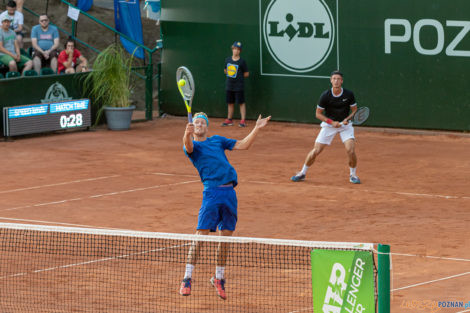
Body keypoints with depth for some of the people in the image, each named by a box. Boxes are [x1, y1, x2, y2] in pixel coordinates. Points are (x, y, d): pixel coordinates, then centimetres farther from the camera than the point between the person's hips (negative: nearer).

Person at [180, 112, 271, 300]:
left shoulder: (217, 140, 21)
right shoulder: (192, 145, 5)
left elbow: (243, 145, 22)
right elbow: (188, 146, -20)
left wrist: (257, 128, 13)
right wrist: (187, 134, -42)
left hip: (229, 193, 5)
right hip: (212, 192, -5)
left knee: (225, 237, 7)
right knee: (200, 235, -10)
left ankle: (218, 278, 20)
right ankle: (187, 279, -5)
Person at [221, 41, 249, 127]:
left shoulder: (242, 62, -7)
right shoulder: (228, 60, 7)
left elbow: (246, 74, -1)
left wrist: (239, 76, -10)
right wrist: (226, 72, -1)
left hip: (239, 86, -5)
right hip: (229, 85, 5)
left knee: (241, 103, -3)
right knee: (230, 103, 13)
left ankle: (243, 120, -1)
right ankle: (229, 120, 22)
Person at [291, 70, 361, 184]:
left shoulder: (349, 94, -12)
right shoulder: (325, 96, -14)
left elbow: (354, 110, 1)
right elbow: (318, 114, -5)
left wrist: (347, 119, -19)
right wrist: (332, 122, -18)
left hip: (345, 125, 0)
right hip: (329, 124, 0)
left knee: (350, 150, -19)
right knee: (316, 151, -3)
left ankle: (353, 175, 4)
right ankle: (302, 173, 17)